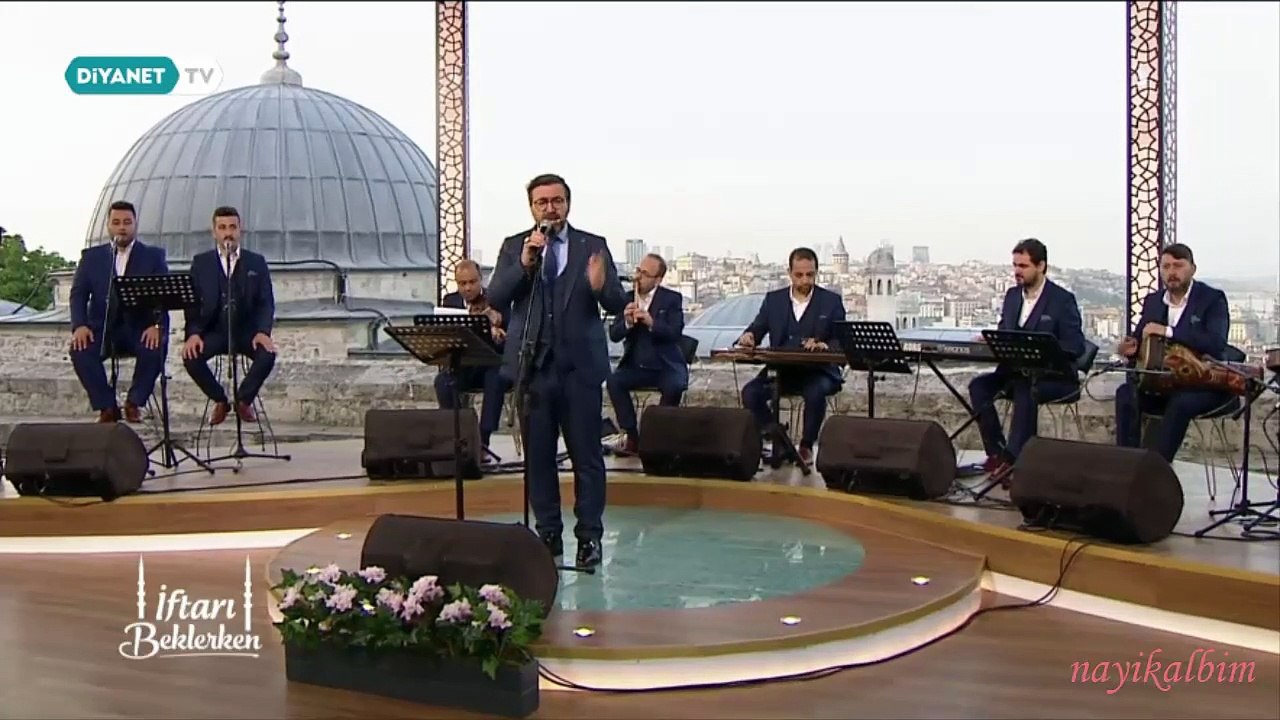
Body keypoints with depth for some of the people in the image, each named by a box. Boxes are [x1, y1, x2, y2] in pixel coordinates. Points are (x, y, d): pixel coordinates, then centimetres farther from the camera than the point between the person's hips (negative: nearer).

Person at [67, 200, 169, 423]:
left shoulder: (154, 256, 8)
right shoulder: (91, 256, 13)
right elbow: (78, 294, 4)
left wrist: (156, 325, -22)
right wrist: (79, 325, -15)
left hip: (140, 327, -1)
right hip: (103, 326, 2)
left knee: (154, 349, -33)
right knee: (80, 350, -28)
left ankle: (134, 402, -8)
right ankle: (107, 406, -10)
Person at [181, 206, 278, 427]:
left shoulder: (256, 262, 7)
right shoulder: (200, 262, 8)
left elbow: (266, 302, 1)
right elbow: (192, 301, 1)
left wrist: (263, 331, -18)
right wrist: (193, 333, -17)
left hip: (247, 330, 0)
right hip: (214, 330, 0)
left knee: (268, 354, -30)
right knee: (191, 356, -28)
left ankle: (244, 399, 0)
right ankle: (220, 400, 1)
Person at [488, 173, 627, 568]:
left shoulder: (593, 246, 5)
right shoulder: (514, 247, 9)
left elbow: (618, 304, -1)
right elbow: (496, 297, -3)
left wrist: (600, 286, -23)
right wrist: (524, 264, -16)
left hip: (580, 364, -2)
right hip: (533, 363, 2)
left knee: (587, 454, 0)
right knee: (538, 455, 8)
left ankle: (589, 535, 8)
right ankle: (548, 533, 18)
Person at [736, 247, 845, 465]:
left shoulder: (832, 301, 3)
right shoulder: (773, 299, 10)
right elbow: (757, 330, 8)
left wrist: (824, 345, -24)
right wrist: (748, 336, -17)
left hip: (817, 371, -2)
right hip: (780, 370, 2)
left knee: (815, 394, -35)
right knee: (750, 392, -24)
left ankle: (806, 445, -10)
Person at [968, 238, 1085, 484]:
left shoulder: (1063, 299, -7)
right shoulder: (1012, 295, 12)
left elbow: (1074, 346, -12)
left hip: (1054, 376, -6)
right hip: (1016, 371, 6)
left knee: (1026, 390, -36)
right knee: (979, 385, -18)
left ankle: (1014, 459, -32)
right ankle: (997, 452, -15)